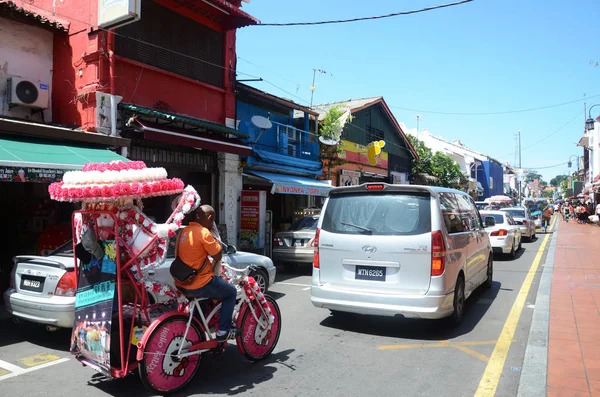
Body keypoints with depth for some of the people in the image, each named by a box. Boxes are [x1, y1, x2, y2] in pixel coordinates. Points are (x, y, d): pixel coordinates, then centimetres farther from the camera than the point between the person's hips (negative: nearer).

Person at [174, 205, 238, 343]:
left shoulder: (184, 231, 7)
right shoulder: (203, 232, -18)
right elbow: (218, 256, -13)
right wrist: (217, 242, 1)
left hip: (181, 283, 8)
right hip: (199, 284, -8)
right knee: (231, 292, 12)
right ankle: (223, 331, 11)